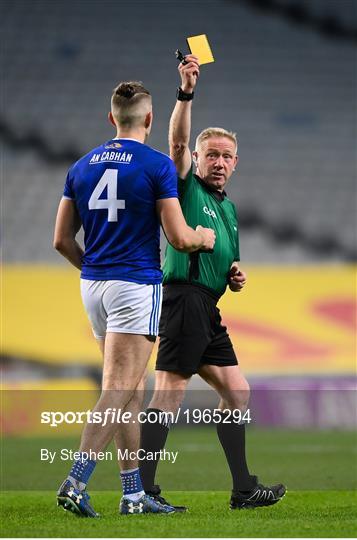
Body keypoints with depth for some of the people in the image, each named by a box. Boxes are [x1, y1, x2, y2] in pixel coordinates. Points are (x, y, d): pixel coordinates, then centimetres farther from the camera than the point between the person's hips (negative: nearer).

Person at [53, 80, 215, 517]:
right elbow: (178, 237, -10)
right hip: (136, 285, -7)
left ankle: (134, 493, 14)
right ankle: (75, 483, -19)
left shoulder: (82, 166, 10)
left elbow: (62, 240, 10)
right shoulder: (157, 165, -7)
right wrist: (203, 238, 11)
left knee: (131, 391, 13)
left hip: (93, 285, 7)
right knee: (118, 392, -8)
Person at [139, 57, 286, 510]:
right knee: (170, 393, -13)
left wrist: (236, 277, 10)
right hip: (184, 297, -9)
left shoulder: (228, 208, 23)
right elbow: (178, 141, -17)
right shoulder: (187, 188, 0)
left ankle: (243, 489, 16)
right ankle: (142, 490, -13)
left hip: (208, 308, 9)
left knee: (236, 392, 10)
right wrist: (186, 93, -30)